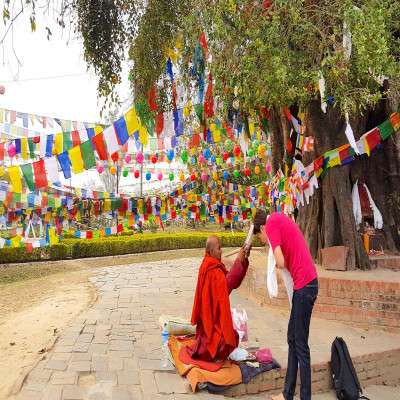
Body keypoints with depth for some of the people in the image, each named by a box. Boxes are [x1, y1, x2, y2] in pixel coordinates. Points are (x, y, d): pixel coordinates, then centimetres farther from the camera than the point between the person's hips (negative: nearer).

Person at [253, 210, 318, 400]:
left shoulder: (271, 224, -8)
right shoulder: (281, 220, 18)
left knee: (301, 345, 0)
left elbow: (281, 263, -16)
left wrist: (278, 263, 3)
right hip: (305, 284, 9)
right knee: (292, 339, 16)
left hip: (304, 286, -9)